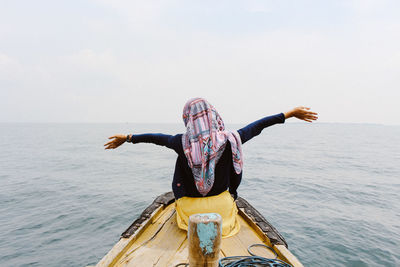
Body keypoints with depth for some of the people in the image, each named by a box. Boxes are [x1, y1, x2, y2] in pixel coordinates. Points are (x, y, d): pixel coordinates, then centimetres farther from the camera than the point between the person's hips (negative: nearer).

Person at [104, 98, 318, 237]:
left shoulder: (183, 143, -18)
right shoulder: (229, 140, -19)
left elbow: (156, 138, -2)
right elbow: (257, 127, -9)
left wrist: (128, 137, 16)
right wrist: (290, 114, 6)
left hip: (190, 210, 1)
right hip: (221, 208, 0)